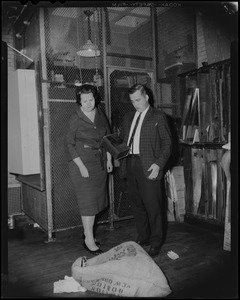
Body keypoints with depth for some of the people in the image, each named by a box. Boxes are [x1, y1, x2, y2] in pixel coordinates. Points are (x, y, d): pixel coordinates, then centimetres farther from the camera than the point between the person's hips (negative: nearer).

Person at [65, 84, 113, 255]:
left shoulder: (101, 115, 6)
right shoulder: (76, 119, -10)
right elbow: (70, 144, -10)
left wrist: (109, 160, 7)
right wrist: (82, 166, -16)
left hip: (100, 162, 6)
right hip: (82, 162, -6)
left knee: (97, 199, 11)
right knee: (88, 201, -6)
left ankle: (88, 232, 27)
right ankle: (89, 241, 4)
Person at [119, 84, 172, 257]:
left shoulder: (158, 117, 1)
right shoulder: (128, 117, 18)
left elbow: (167, 143, -3)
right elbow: (122, 139, 22)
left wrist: (158, 164, -14)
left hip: (148, 166, -5)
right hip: (130, 164, 6)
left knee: (153, 205, -2)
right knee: (136, 204, 11)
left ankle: (156, 242, 13)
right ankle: (143, 237, 27)